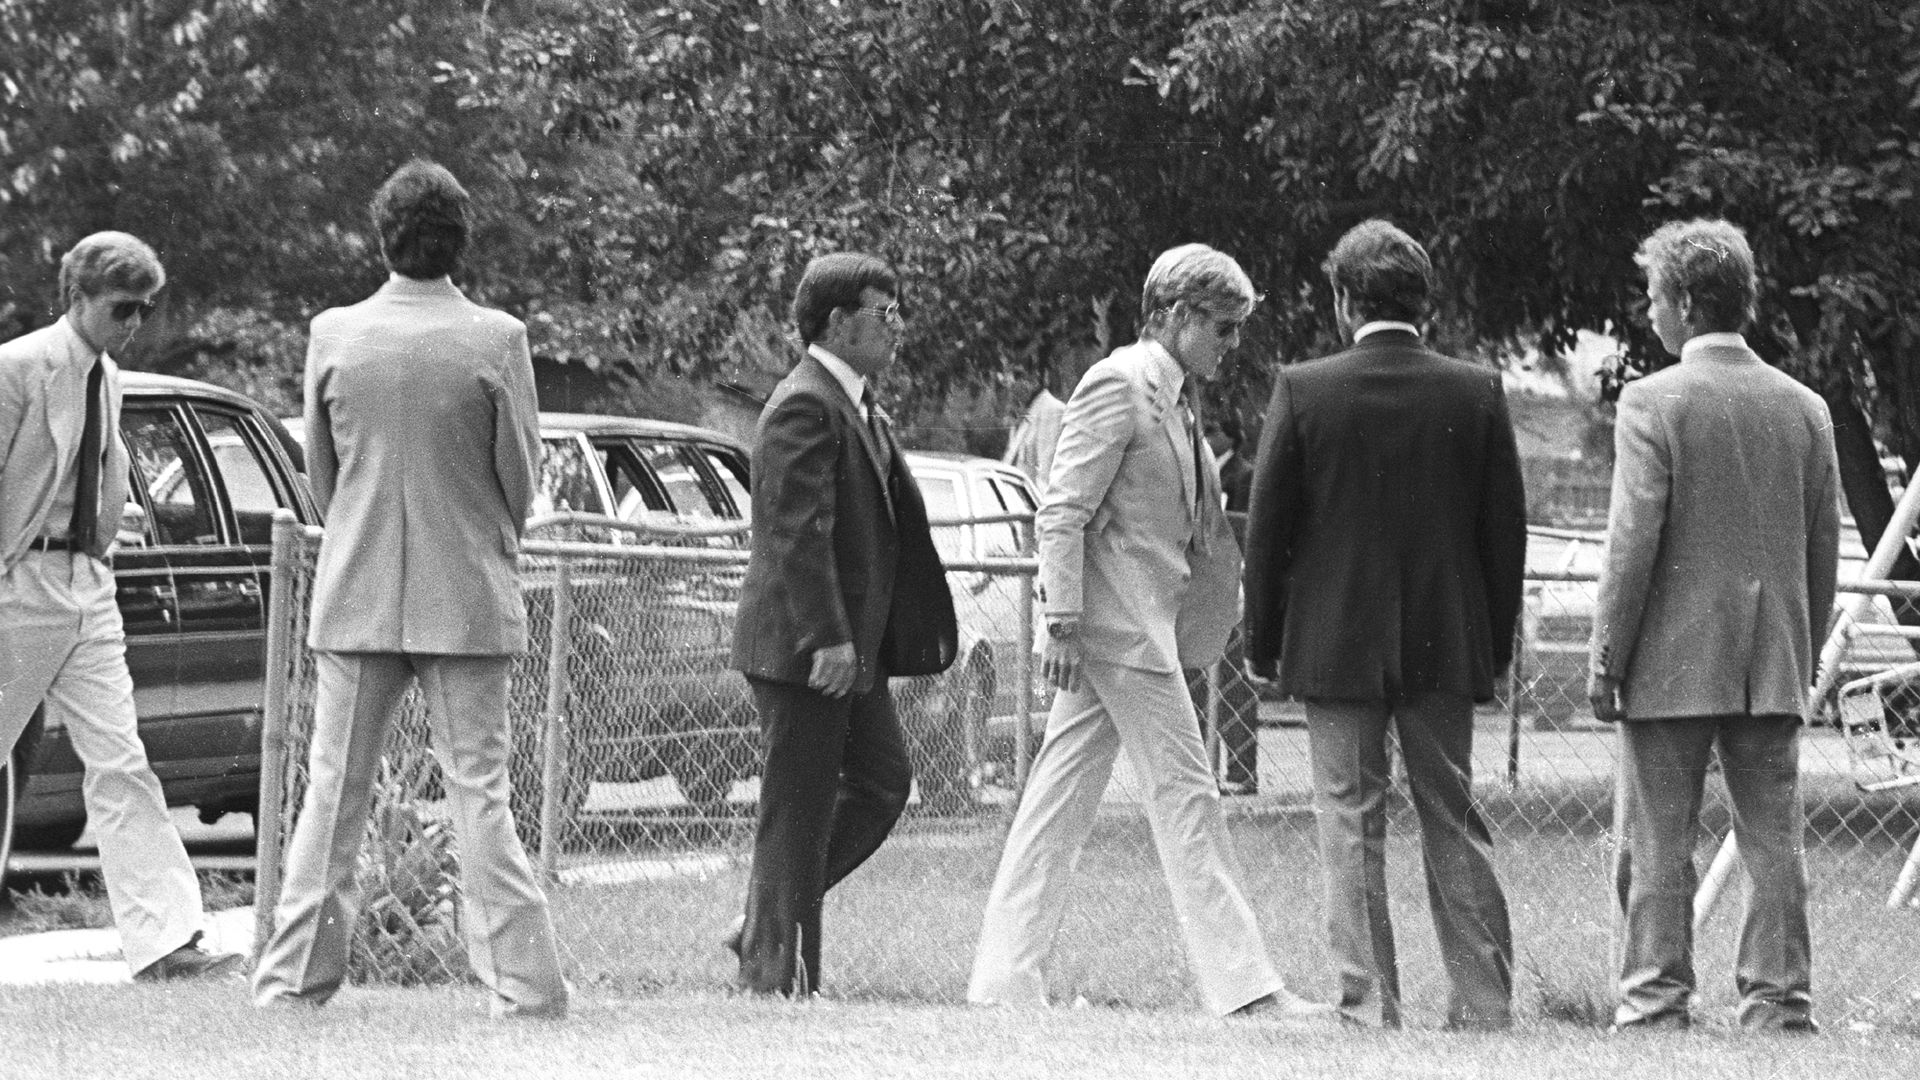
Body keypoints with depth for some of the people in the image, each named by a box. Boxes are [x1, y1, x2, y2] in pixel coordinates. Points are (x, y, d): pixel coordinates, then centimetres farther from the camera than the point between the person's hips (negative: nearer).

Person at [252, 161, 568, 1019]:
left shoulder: (333, 335, -3)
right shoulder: (496, 340, -10)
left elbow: (318, 468, 7)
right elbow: (521, 475, -1)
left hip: (355, 594, 2)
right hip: (468, 596, -2)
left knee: (333, 791, 10)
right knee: (478, 794, 2)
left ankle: (291, 982, 12)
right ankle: (524, 989, -1)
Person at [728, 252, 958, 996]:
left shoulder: (858, 409, 17)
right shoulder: (804, 408, -16)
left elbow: (892, 522, 22)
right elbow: (799, 533, -22)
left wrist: (927, 623, 19)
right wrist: (828, 638, -26)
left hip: (851, 645, 10)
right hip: (800, 648, -10)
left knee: (882, 783, 13)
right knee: (799, 807, -3)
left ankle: (767, 926, 19)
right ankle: (776, 970, 4)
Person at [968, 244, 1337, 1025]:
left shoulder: (1173, 398, 18)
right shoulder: (1120, 384, -11)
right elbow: (1063, 512, -16)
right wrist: (1063, 622, -20)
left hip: (1142, 620, 9)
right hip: (1118, 621, -9)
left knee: (1061, 799, 8)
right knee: (1184, 795, -8)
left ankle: (1004, 981, 9)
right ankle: (1243, 988, -7)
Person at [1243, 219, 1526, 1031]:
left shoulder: (1303, 390, -8)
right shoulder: (1476, 393, -2)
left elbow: (1268, 529, -4)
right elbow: (1505, 529, 2)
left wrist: (1264, 645, 5)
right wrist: (1496, 644, 11)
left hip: (1335, 647, -2)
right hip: (1447, 647, 2)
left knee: (1350, 826, 3)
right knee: (1454, 823, 11)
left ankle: (1368, 1004, 0)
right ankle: (1484, 1002, 10)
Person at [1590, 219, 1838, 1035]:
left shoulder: (1654, 402, -9)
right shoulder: (1805, 408, 6)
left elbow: (1633, 540, -13)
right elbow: (1824, 548, 9)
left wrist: (1605, 658, -7)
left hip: (1672, 661, -4)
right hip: (1773, 664, 4)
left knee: (1656, 846, 1)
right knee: (1773, 839, 6)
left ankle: (1655, 1003, 0)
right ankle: (1779, 1005, 5)